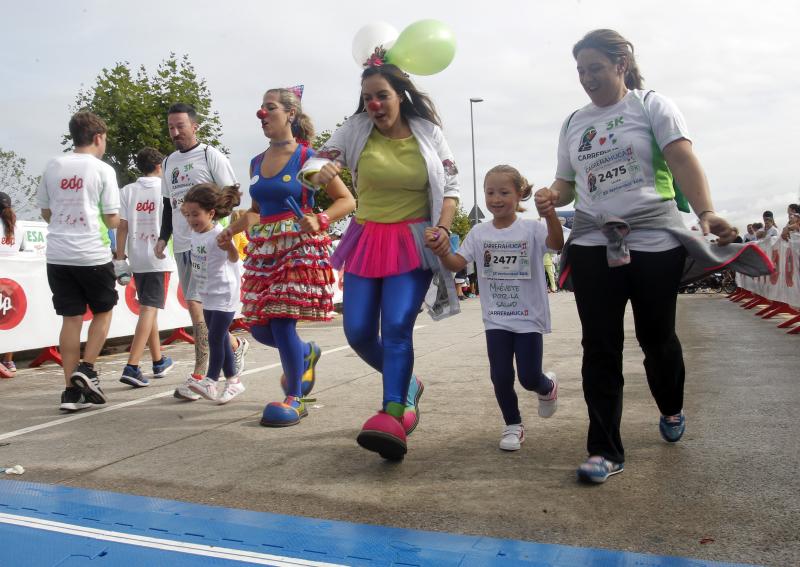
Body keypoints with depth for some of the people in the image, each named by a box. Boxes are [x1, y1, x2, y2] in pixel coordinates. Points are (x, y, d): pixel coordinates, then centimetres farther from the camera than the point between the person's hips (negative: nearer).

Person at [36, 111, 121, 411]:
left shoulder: (52, 166, 7)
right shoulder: (103, 170, -5)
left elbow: (46, 212, 12)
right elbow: (112, 220, -5)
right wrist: (114, 220, 17)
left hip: (58, 256, 4)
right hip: (93, 255, -4)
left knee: (71, 318, 8)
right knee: (102, 312, 16)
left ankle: (72, 390, 9)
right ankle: (86, 369, 3)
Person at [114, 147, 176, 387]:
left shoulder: (127, 191, 5)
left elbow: (122, 226, 0)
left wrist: (120, 259, 3)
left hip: (137, 259, 4)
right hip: (159, 258, -4)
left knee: (149, 308, 16)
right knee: (149, 309, -7)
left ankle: (159, 361, 28)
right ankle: (132, 367, -17)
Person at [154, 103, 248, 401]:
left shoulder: (211, 156, -4)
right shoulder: (169, 162, 17)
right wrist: (163, 237, 13)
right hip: (181, 244, 7)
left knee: (196, 304, -14)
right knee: (201, 308, 9)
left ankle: (199, 376, -7)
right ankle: (235, 345, 28)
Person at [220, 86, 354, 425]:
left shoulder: (308, 158, -5)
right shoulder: (256, 163, 13)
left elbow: (347, 200, -5)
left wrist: (320, 220, -21)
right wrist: (231, 230, 13)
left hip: (299, 248, -6)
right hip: (263, 250, 7)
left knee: (282, 320, -11)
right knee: (259, 327, 5)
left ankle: (294, 398, 7)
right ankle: (306, 353, 36)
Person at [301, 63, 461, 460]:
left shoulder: (428, 132, 1)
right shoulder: (356, 129, 1)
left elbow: (450, 184, 7)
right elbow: (318, 161, -1)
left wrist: (444, 227, -9)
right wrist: (318, 172, -26)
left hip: (413, 242, -3)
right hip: (366, 240, 3)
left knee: (397, 327, -18)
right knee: (358, 333, 0)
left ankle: (392, 414, -21)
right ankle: (404, 384, 25)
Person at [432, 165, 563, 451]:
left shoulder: (531, 228, -8)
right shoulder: (479, 232, 1)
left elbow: (557, 244, -27)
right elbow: (456, 264, -5)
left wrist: (549, 212, -44)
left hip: (529, 318, -3)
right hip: (496, 319, 3)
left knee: (529, 377, -2)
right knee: (501, 377, 2)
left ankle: (548, 387, 35)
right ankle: (513, 426, 24)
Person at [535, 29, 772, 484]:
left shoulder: (652, 106, 1)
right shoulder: (574, 123, 13)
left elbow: (683, 160, -13)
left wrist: (706, 212, -29)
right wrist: (553, 197, -7)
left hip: (655, 239, -3)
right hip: (593, 243, 3)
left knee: (657, 336, 9)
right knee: (600, 347, -3)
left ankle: (672, 411, 40)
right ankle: (606, 451, 4)